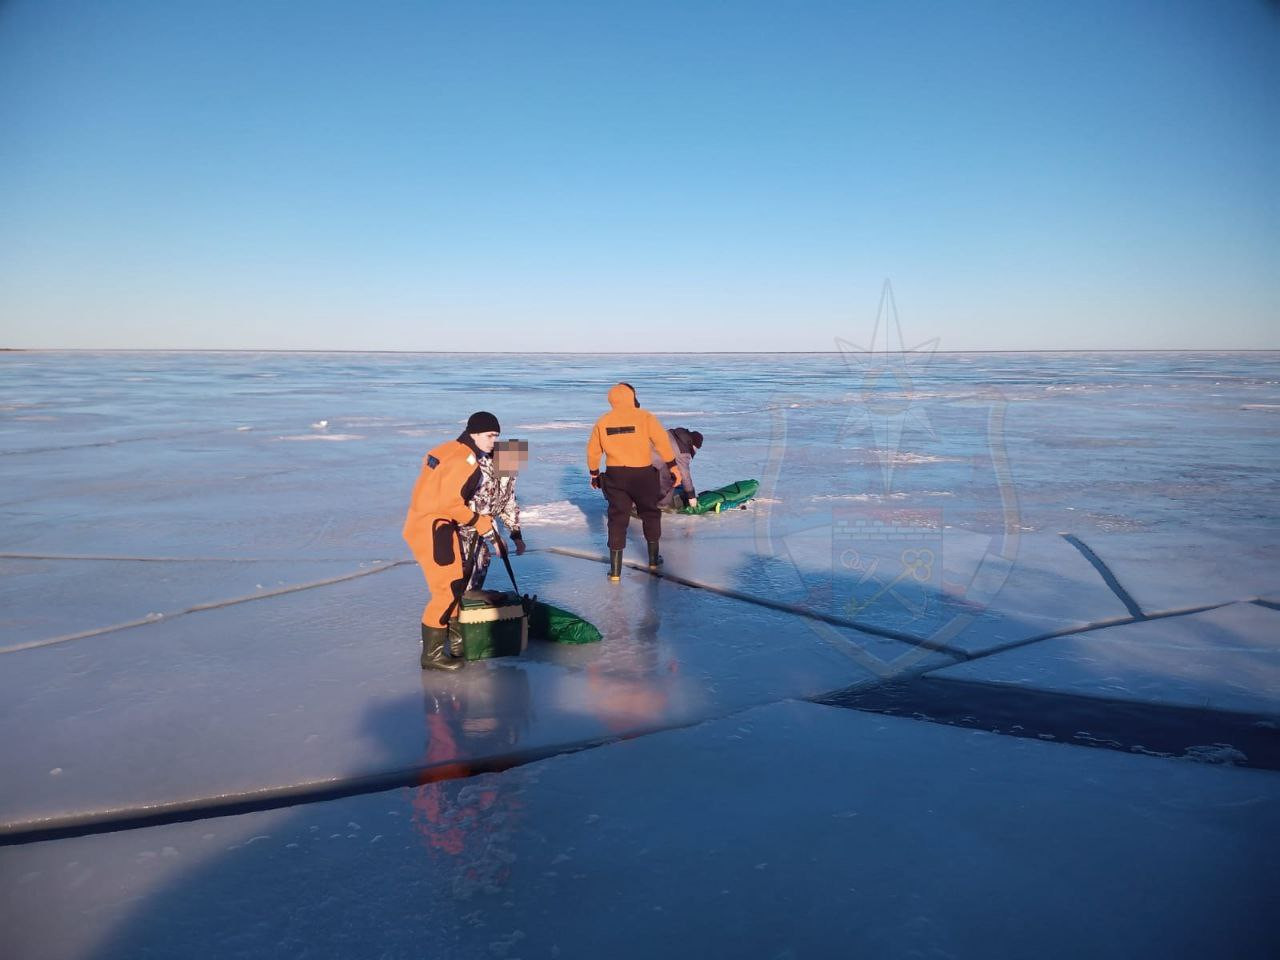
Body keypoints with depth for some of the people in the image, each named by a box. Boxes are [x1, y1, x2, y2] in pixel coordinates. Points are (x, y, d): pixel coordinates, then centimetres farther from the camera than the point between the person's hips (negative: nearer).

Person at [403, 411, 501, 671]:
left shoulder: (450, 449, 13)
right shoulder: (466, 461, -18)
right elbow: (451, 502, -23)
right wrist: (481, 522, -11)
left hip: (429, 522, 10)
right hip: (432, 528, -10)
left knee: (456, 582, 18)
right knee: (448, 589, -7)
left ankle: (451, 635, 30)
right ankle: (432, 654, 0)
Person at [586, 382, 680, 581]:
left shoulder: (602, 422, 4)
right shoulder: (644, 417, -6)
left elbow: (593, 451, 10)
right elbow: (662, 441, -11)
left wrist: (594, 474, 23)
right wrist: (672, 466, -6)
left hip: (615, 476, 2)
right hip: (642, 475, -2)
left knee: (617, 519, 7)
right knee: (650, 514, 19)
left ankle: (615, 570, 5)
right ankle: (653, 559, 30)